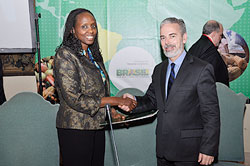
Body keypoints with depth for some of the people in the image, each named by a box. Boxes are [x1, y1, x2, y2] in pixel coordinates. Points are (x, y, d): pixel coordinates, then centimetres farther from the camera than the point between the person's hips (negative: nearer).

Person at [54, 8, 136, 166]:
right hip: (75, 129, -7)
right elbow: (74, 99, -20)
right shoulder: (65, 55, -13)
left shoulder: (94, 55, 11)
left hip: (97, 126, 7)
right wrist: (116, 100, -18)